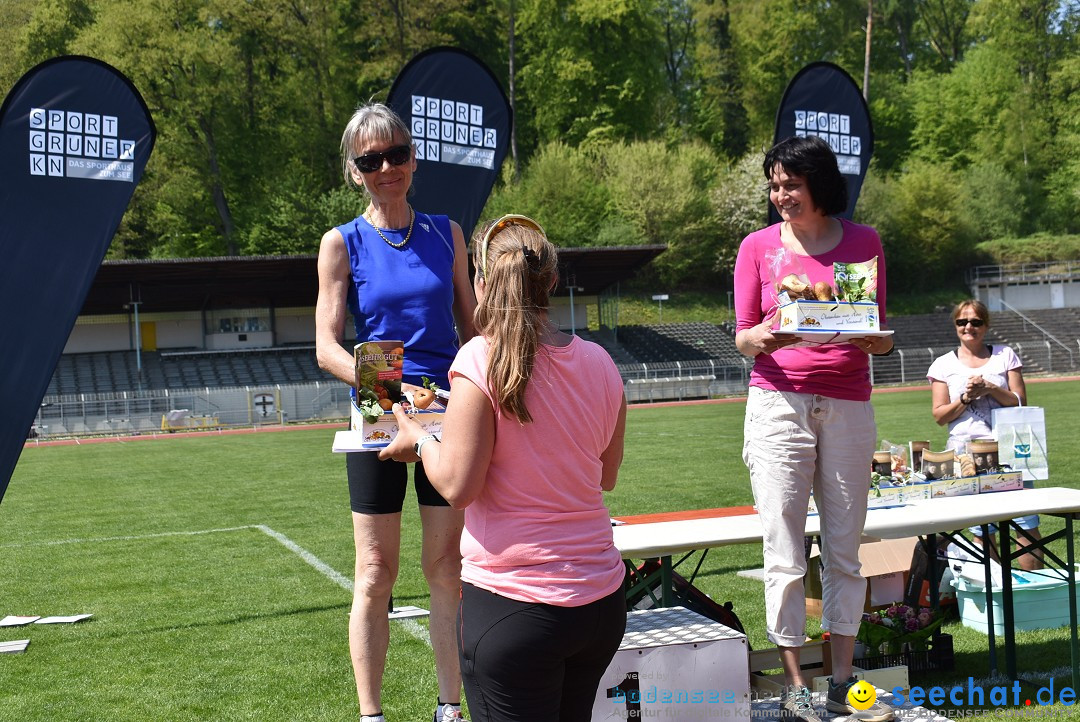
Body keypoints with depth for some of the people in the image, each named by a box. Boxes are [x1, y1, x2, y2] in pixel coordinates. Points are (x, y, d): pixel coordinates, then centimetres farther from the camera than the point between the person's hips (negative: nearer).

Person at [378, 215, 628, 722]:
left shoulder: (481, 361, -15)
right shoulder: (598, 362, 3)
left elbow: (458, 486, -14)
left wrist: (419, 439, 3)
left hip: (514, 603, -6)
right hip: (602, 602, 6)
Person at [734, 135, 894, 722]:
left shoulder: (863, 242, 9)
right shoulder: (758, 247, 6)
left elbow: (881, 336, 12)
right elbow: (742, 337, 6)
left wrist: (874, 338, -11)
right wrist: (760, 337, -16)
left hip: (848, 404, 2)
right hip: (779, 402, -1)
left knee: (845, 551, 5)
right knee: (785, 554, -3)